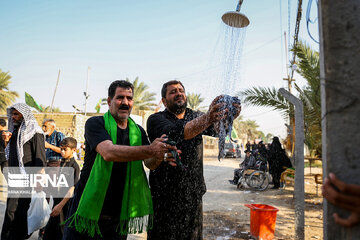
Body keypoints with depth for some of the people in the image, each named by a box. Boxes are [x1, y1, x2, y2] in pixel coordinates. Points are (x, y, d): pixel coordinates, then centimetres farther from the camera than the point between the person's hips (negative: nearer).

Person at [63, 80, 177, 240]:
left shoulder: (138, 131, 7)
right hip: (88, 208, -3)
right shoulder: (95, 123, -9)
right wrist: (150, 150, -35)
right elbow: (108, 152, -27)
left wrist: (159, 157, -25)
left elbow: (150, 164, -1)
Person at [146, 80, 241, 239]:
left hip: (193, 194, 4)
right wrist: (207, 119, -43)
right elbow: (174, 133, -27)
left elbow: (217, 129, -11)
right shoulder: (156, 120, -5)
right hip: (165, 195, -3)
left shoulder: (196, 117, 9)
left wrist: (228, 116, -34)